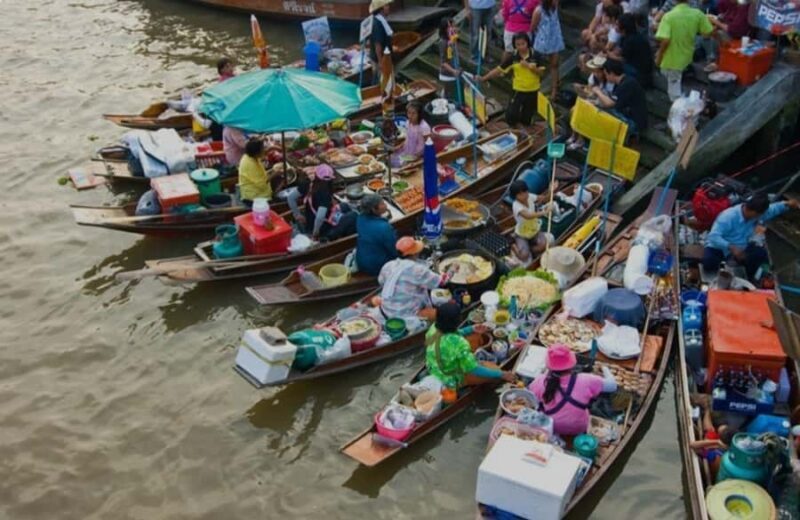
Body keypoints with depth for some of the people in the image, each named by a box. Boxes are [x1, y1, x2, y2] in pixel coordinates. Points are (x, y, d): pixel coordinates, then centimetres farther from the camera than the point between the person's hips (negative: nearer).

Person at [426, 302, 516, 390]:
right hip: (453, 379, -8)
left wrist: (471, 330, 0)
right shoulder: (458, 344, -39)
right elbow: (474, 370, -30)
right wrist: (501, 375, -23)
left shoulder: (434, 328, -15)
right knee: (495, 369, 1)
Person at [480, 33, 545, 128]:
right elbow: (499, 69, -8)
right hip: (518, 90, 0)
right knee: (511, 116, -10)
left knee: (526, 119, 10)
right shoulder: (513, 57, -8)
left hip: (533, 91, 0)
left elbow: (541, 71, -8)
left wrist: (529, 66, -24)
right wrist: (484, 78, -16)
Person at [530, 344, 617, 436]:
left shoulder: (542, 382, -29)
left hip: (550, 429, 0)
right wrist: (606, 370, 8)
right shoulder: (585, 381, -29)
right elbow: (612, 385, -15)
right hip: (578, 429, 0)